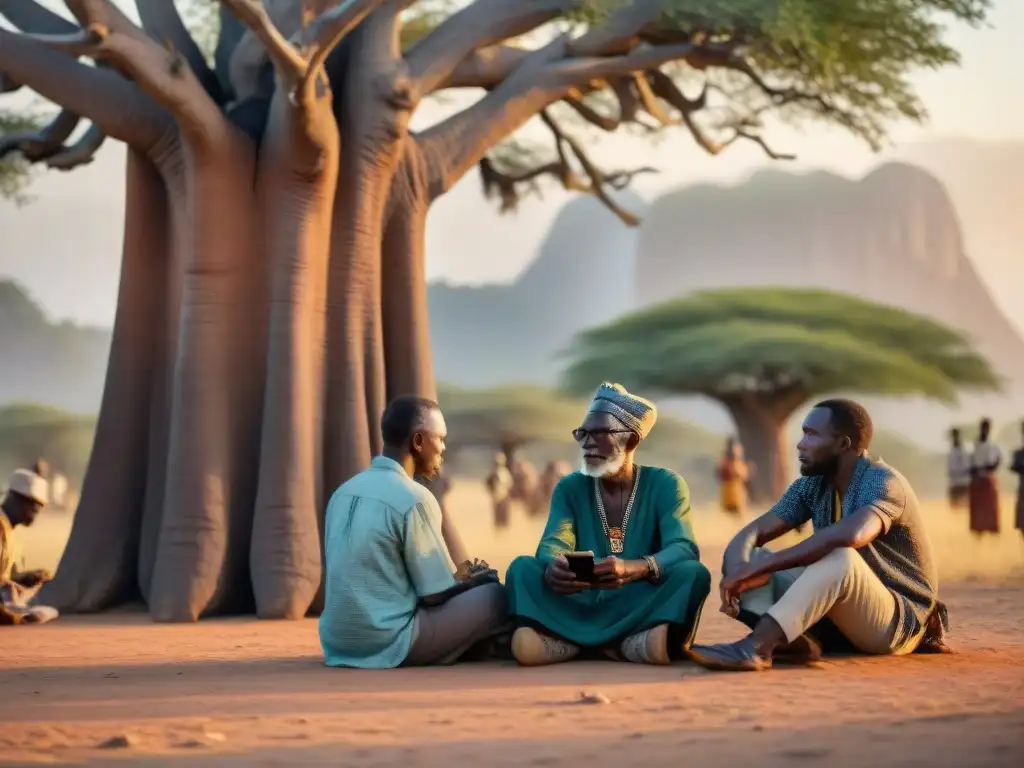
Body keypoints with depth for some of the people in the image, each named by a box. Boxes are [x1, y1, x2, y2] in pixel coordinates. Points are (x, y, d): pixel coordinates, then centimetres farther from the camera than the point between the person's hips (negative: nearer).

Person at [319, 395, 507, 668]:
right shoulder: (413, 498, -14)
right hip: (387, 644, -8)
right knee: (494, 596, 2)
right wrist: (472, 579, 12)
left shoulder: (343, 491, 9)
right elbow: (436, 594, -10)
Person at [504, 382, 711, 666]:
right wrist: (552, 568, -35)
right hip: (583, 607, 1)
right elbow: (553, 545, -8)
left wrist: (634, 569, -38)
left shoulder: (665, 485, 1)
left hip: (640, 608, -1)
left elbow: (683, 549, -15)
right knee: (522, 567, -21)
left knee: (693, 572, -29)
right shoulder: (570, 488, 8)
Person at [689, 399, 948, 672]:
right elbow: (751, 534, -2)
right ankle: (793, 637, -31)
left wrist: (761, 567, -39)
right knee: (741, 557, -5)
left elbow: (850, 535, -41)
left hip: (899, 619, -8)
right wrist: (738, 573, -27)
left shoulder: (883, 483, -19)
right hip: (839, 612, 8)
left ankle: (755, 647, -50)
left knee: (841, 558, -38)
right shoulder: (812, 485, 3)